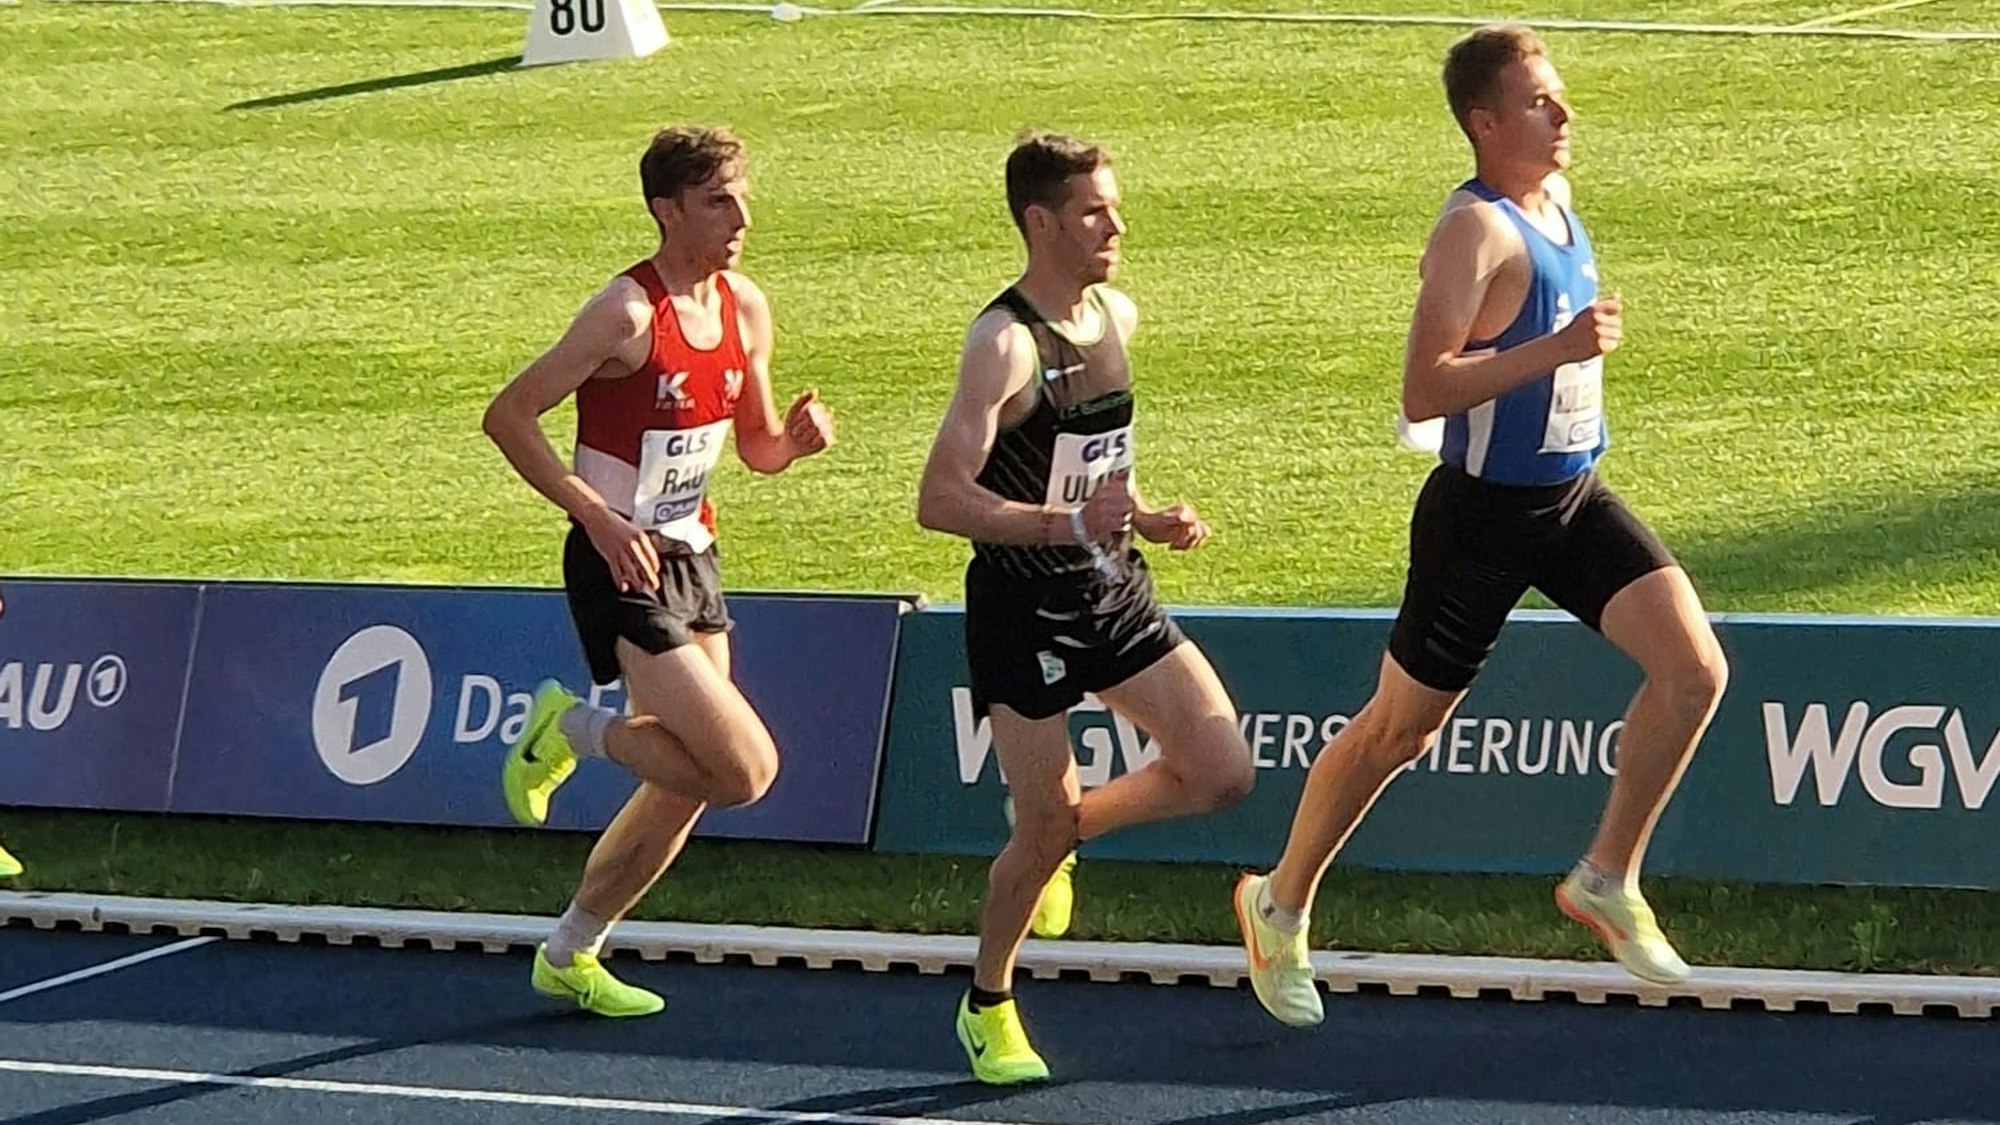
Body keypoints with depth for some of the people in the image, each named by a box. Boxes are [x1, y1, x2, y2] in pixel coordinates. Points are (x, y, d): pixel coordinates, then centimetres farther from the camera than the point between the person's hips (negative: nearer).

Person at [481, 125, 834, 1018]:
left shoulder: (745, 310, 5)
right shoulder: (628, 315, -18)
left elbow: (756, 449, 17)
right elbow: (507, 416, -16)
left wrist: (797, 438, -7)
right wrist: (599, 518, -22)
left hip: (691, 560, 8)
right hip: (622, 572, -8)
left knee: (686, 789, 12)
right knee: (745, 769, -15)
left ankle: (569, 955, 28)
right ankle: (568, 730, 6)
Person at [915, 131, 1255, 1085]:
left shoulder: (1117, 316, 5)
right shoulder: (1005, 344, -19)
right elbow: (940, 500, -25)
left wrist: (1147, 520, 5)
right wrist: (1071, 524, -32)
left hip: (1113, 592, 7)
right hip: (1021, 606, -7)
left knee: (1222, 774, -3)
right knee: (1044, 827, -1)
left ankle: (1061, 830, 22)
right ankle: (987, 1005, 23)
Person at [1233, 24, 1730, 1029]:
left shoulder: (1555, 199, 6)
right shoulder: (1476, 229, -21)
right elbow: (1422, 392, -29)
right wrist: (1558, 349, -32)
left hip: (1574, 500, 7)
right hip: (1483, 515, -7)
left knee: (1694, 669, -9)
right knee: (1399, 727, 7)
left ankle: (1607, 881, 4)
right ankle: (1280, 903, 28)